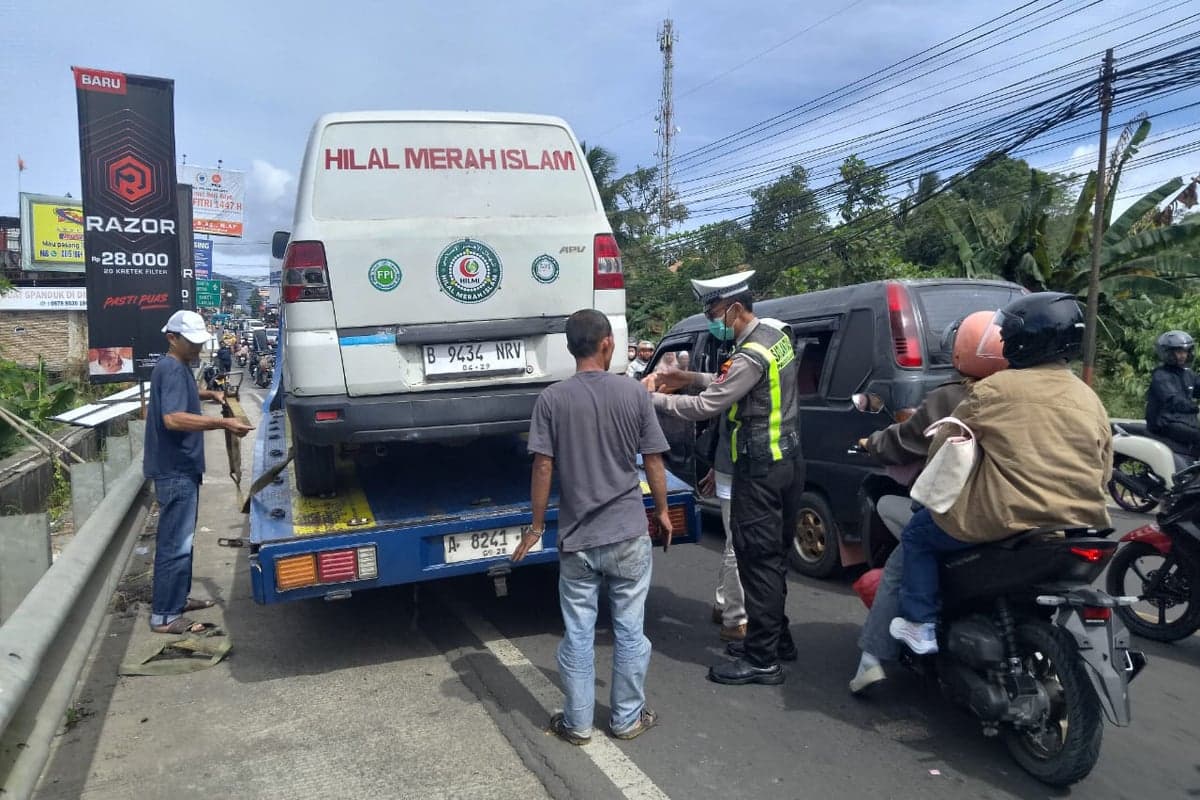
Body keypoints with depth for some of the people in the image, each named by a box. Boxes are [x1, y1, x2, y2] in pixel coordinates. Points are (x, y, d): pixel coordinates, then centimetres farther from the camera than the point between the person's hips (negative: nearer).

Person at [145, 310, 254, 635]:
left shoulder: (176, 367, 14)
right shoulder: (172, 369, -18)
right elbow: (173, 418, -31)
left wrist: (210, 395, 23)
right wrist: (223, 423, -36)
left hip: (181, 467, 11)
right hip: (175, 470, -11)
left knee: (181, 539, 19)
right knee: (175, 543, -6)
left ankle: (177, 599, 31)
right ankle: (164, 616, 1)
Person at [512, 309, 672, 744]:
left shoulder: (552, 399, -7)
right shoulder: (634, 393, -5)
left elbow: (543, 468, -7)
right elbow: (653, 462, -1)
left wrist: (536, 525, 4)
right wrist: (662, 511, 14)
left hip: (577, 537, 0)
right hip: (629, 533, 0)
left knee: (577, 633, 11)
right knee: (629, 629, 12)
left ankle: (578, 722, 23)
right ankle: (628, 718, 25)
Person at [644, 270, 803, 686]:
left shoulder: (751, 355, -21)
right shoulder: (774, 336, 10)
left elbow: (705, 406, -20)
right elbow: (732, 386, 20)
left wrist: (653, 398, -10)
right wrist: (692, 379, 11)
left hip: (760, 468, -10)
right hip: (786, 459, 10)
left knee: (757, 559, -2)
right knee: (773, 556, 18)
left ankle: (761, 659, 7)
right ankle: (777, 639, 31)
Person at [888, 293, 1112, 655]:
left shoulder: (993, 390, -7)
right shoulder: (1091, 401, 8)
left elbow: (942, 448, 1)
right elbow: (1103, 473, 14)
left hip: (1005, 523, -6)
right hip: (1081, 527, 7)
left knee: (917, 533, 15)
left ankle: (921, 626, 13)